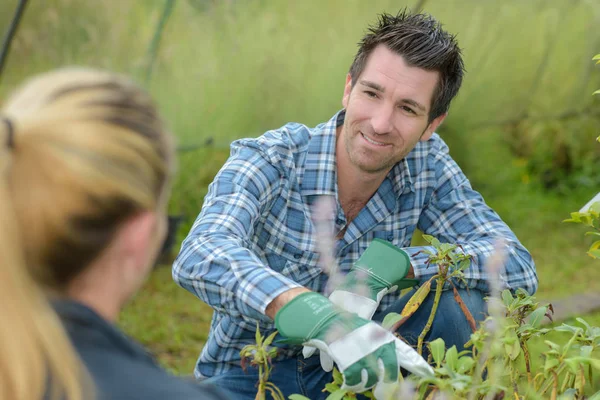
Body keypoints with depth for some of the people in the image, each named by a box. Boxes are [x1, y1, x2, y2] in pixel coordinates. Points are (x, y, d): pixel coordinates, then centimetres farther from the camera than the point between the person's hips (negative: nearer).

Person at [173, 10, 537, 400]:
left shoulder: (427, 166, -9)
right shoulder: (269, 162, -21)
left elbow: (518, 265, -15)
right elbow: (201, 256, -41)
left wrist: (388, 263, -30)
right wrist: (318, 318, -59)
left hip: (353, 365, 4)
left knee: (461, 304, -19)